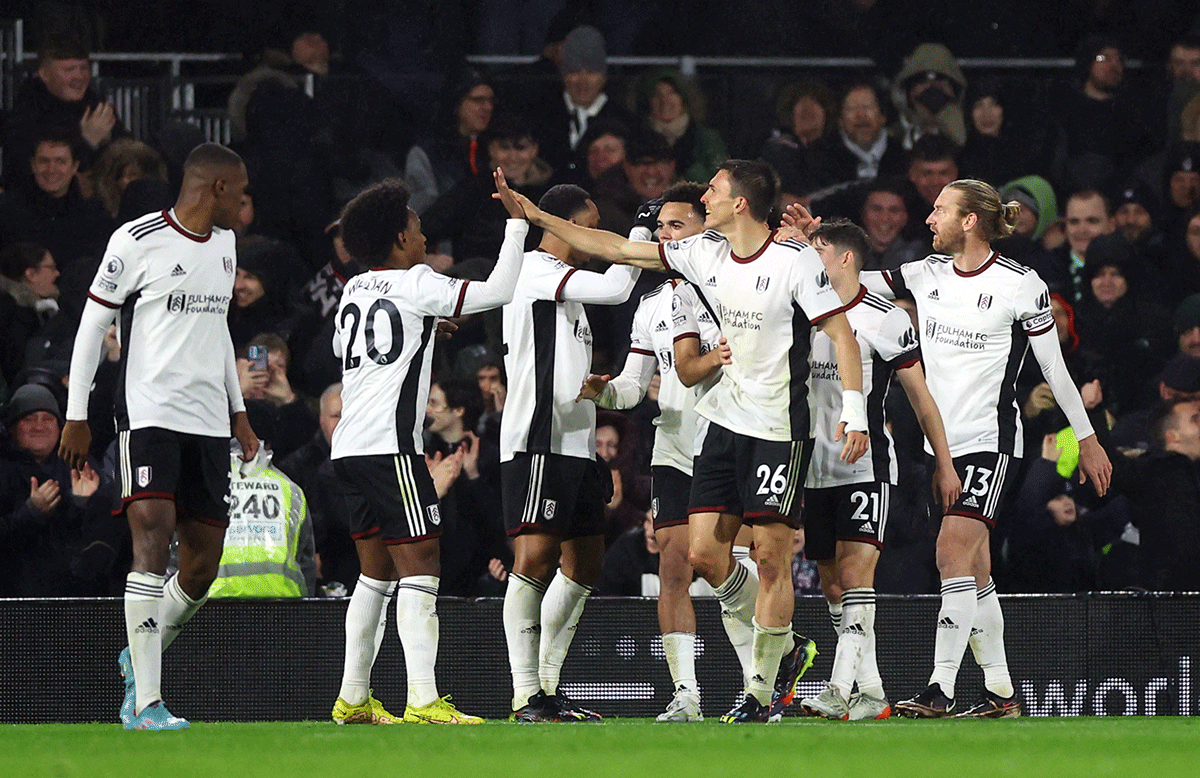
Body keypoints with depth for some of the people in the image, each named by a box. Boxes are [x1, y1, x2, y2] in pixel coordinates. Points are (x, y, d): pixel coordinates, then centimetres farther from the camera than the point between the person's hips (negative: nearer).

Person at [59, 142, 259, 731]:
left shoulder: (224, 243, 16)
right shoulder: (137, 240, -7)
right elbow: (92, 323, -2)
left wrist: (238, 410, 25)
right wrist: (76, 416, -4)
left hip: (209, 422, 7)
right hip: (148, 412, -7)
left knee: (203, 566, 3)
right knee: (153, 538, -19)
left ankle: (141, 659, 30)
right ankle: (146, 702, -20)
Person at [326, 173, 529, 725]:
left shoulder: (352, 290, 16)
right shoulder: (416, 284, -5)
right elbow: (498, 291, -8)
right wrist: (517, 224, 2)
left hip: (348, 448, 8)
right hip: (389, 445, -8)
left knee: (377, 571, 16)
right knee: (420, 566, -10)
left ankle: (352, 699, 16)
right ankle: (423, 700, -19)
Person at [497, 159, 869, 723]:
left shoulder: (795, 261, -13)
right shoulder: (706, 254, 6)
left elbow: (841, 334, -11)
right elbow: (618, 250, 12)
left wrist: (854, 414, -20)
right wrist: (536, 216, 12)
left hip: (780, 429, -7)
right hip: (726, 419, 7)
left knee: (771, 554, -6)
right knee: (704, 553, 1)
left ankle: (761, 692, 2)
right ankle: (785, 649, 20)